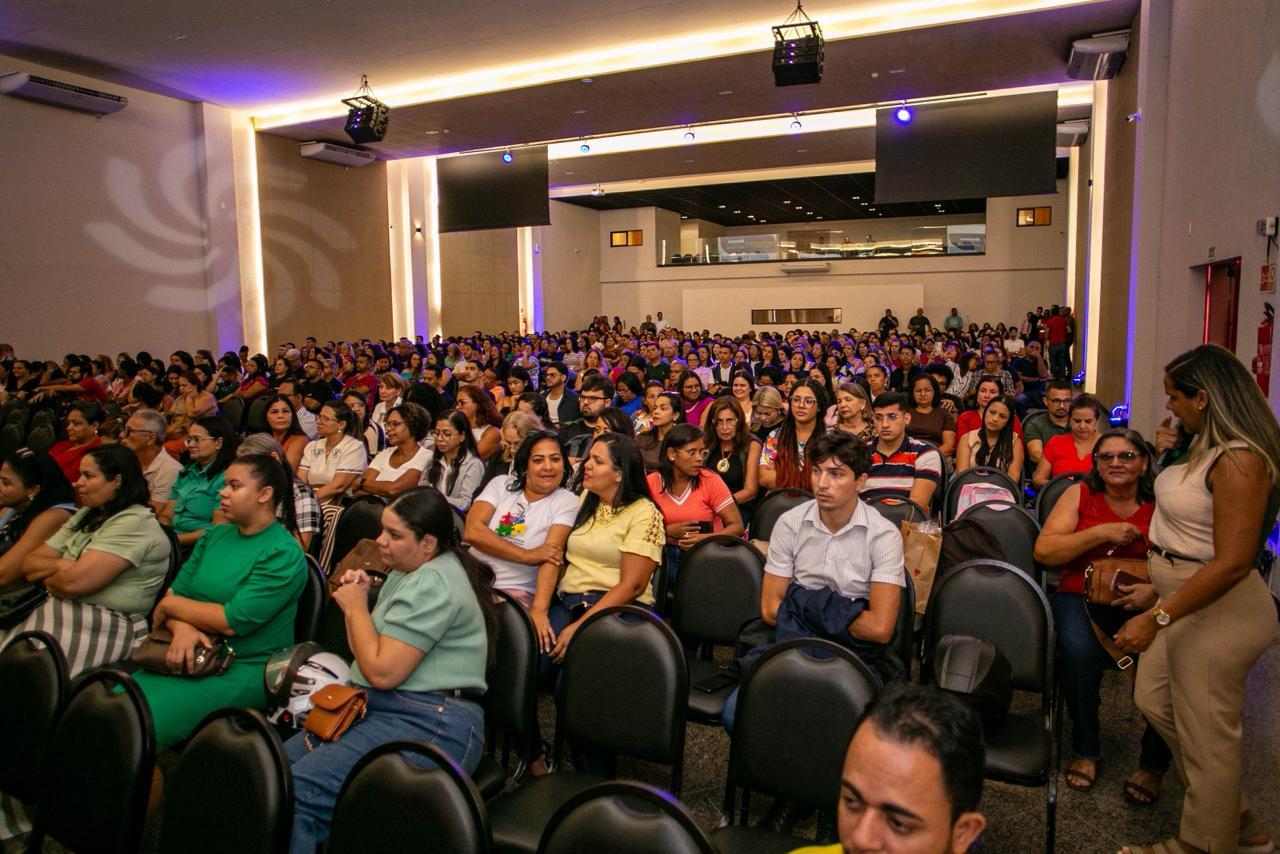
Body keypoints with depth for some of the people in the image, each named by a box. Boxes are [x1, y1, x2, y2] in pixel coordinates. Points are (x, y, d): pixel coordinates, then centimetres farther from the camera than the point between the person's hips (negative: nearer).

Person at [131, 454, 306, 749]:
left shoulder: (284, 555, -13)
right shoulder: (214, 535, 11)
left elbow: (232, 621, -17)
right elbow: (173, 594, 8)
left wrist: (169, 606, -4)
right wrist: (182, 627, -15)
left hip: (246, 668, -6)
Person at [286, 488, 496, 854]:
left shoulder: (432, 583, -16)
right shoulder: (406, 571, 17)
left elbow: (381, 672, -19)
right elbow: (370, 655, 22)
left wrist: (356, 607, -6)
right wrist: (357, 598, 7)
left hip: (430, 727, -11)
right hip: (378, 709, 11)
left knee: (292, 793, -25)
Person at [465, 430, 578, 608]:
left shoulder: (567, 502, 0)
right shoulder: (501, 484, 8)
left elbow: (551, 556, -14)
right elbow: (472, 531, -6)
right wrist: (526, 555, -16)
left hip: (516, 590, -3)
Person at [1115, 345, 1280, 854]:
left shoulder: (1239, 460, -24)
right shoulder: (1210, 449, 6)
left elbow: (1233, 563, -28)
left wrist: (1156, 618, -27)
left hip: (1217, 612, -10)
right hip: (1184, 601, 10)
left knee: (1206, 737, 7)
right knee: (1154, 702, 20)